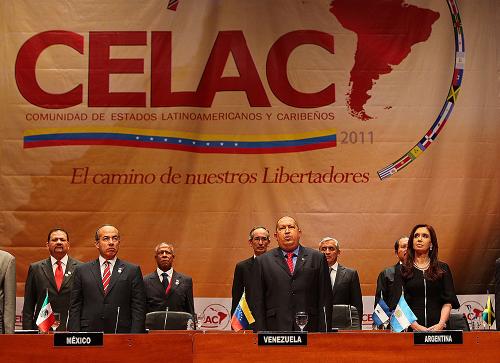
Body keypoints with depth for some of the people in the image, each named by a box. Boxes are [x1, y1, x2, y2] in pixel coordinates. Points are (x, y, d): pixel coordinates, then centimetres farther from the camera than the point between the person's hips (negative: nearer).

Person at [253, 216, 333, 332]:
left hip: (309, 327, 0)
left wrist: (323, 331, -2)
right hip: (276, 328, 0)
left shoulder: (317, 258, 10)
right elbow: (258, 303, 6)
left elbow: (325, 299, 6)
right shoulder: (263, 261, 10)